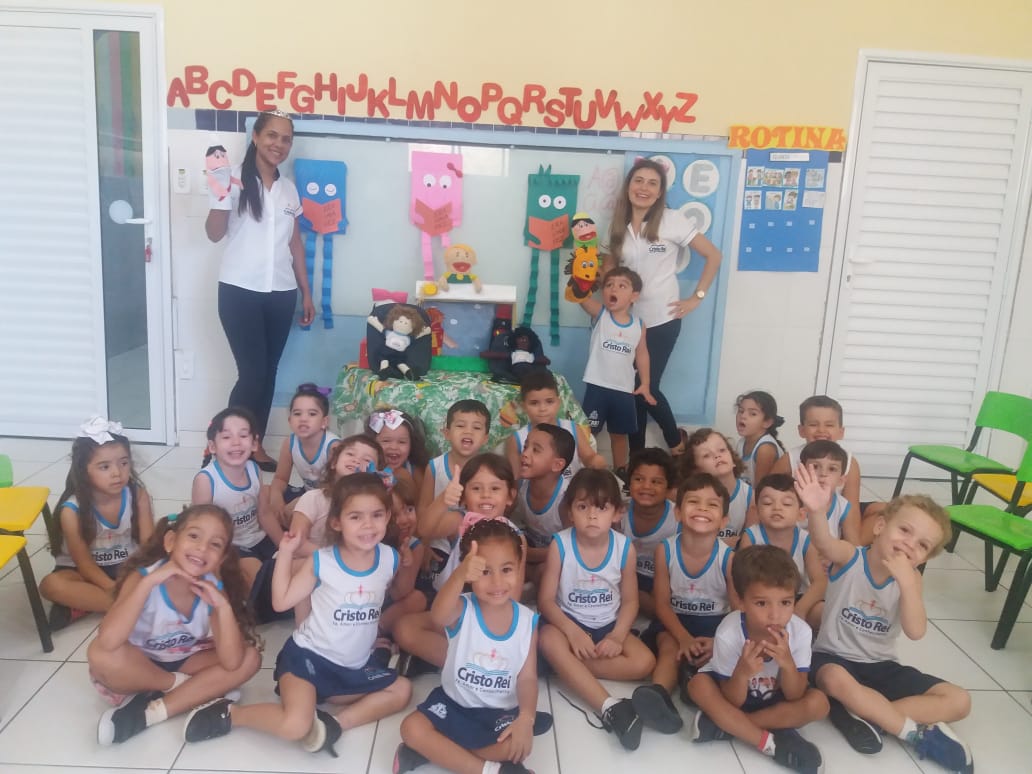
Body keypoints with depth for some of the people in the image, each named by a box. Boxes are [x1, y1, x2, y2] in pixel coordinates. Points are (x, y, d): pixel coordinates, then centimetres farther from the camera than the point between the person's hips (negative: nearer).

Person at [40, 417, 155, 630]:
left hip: (125, 565, 2)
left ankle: (81, 605, -25)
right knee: (51, 585, -33)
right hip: (85, 571, -1)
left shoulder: (138, 495, -15)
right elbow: (84, 563, -19)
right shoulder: (72, 510, -20)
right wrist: (115, 590, -33)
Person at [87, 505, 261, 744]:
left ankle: (151, 712, -19)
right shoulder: (143, 576, -24)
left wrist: (223, 606, -36)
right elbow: (108, 641, -42)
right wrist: (149, 582, -43)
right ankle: (195, 691, -10)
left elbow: (231, 663, -25)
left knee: (250, 659, -18)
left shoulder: (213, 588, -17)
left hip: (185, 664, 2)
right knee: (101, 654, -33)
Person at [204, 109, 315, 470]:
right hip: (240, 292, -5)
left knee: (268, 372, 8)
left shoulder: (289, 188, 12)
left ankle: (256, 444, 19)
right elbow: (214, 233, -9)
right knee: (252, 373, -8)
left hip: (281, 293, 5)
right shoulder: (234, 179, -4)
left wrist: (306, 291, 12)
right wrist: (221, 194, -25)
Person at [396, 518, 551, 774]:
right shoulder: (462, 610, -17)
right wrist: (460, 575, -64)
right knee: (412, 729, -24)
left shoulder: (527, 621, -9)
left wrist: (526, 718, -28)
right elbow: (438, 616, -43)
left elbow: (527, 677, -7)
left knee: (518, 746, -29)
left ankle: (433, 752, -14)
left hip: (501, 711, 0)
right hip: (454, 703, 0)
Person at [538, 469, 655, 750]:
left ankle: (570, 668, -18)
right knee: (548, 638, -35)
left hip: (609, 626, 2)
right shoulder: (560, 545, -16)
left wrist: (617, 636, -18)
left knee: (644, 662, -22)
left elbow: (630, 601, -2)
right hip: (569, 623, -2)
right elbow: (546, 599, -12)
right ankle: (609, 706, -36)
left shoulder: (624, 547, -11)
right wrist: (573, 631, -26)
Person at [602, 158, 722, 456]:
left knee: (646, 387, -2)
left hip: (661, 319, -4)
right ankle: (636, 453, 22)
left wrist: (696, 297, -6)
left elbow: (713, 255, -4)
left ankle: (676, 439, 26)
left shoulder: (672, 221, -7)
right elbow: (608, 270, 13)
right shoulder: (617, 225, 5)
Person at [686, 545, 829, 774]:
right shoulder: (728, 632, -30)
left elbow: (794, 697, -21)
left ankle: (723, 726, -23)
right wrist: (742, 672, -45)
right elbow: (732, 702, -24)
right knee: (699, 685, -29)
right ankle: (773, 743, -23)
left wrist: (787, 663, -40)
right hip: (736, 695, -2)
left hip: (778, 699, 2)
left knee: (817, 703, -26)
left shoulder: (800, 631, -25)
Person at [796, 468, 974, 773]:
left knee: (959, 701, -8)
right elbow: (824, 543, -41)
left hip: (882, 666, 4)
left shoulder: (911, 577, -5)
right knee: (836, 680, -39)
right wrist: (817, 511, -63)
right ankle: (916, 733, -18)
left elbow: (916, 632, -19)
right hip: (834, 658, -4)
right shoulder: (850, 558, -15)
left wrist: (905, 580, -30)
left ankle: (862, 713, -17)